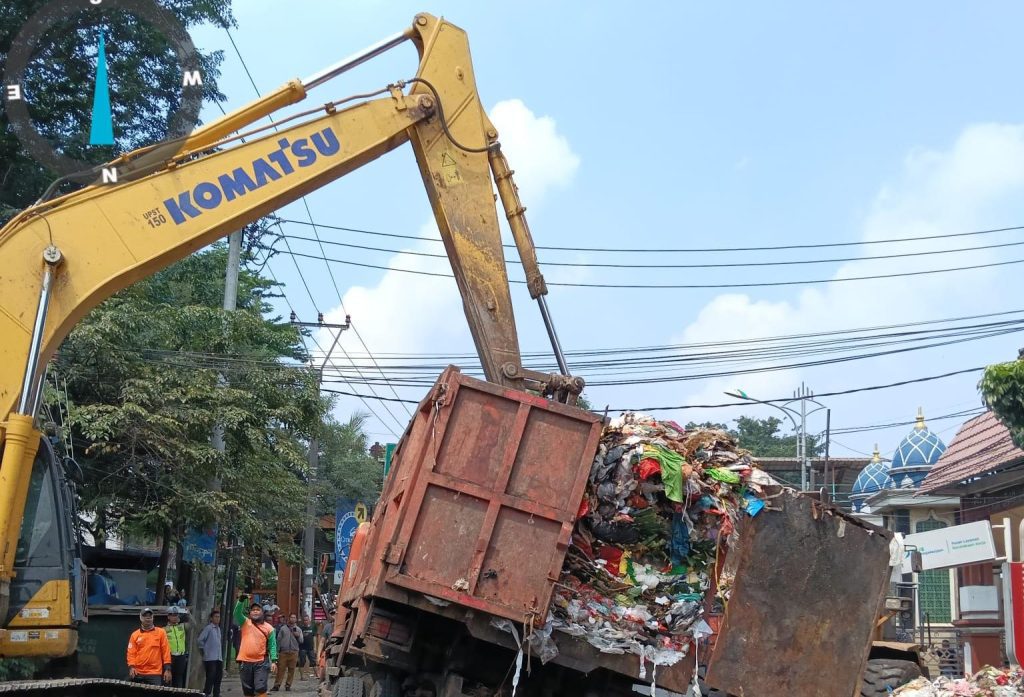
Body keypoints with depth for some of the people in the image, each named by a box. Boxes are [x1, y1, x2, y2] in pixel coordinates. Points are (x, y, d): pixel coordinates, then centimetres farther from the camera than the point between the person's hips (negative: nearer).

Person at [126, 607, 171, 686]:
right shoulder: (135, 635, 9)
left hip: (155, 674, -2)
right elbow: (131, 653, 6)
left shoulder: (160, 633, 6)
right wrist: (131, 667, -10)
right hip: (137, 673, 2)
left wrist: (167, 669, -4)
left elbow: (166, 651, 3)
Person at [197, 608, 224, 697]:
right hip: (210, 658, -7)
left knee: (218, 678, 9)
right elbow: (199, 640, -15)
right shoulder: (208, 628, -8)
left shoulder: (218, 629, 16)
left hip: (218, 659, 7)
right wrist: (204, 650, -5)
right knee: (210, 678, -9)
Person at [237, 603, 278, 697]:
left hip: (261, 662, -2)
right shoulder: (245, 623, 8)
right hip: (245, 662, 2)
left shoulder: (269, 628, 4)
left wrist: (274, 661, -8)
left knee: (261, 689, -10)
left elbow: (272, 646, 3)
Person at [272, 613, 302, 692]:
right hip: (283, 652, -1)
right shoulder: (283, 628, 9)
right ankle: (277, 685, -2)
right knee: (281, 669, -4)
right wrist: (277, 651, 4)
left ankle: (288, 685, 8)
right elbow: (279, 640, 9)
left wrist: (298, 636, -12)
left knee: (291, 670, 1)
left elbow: (301, 641, 8)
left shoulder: (298, 630, 12)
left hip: (294, 652, 1)